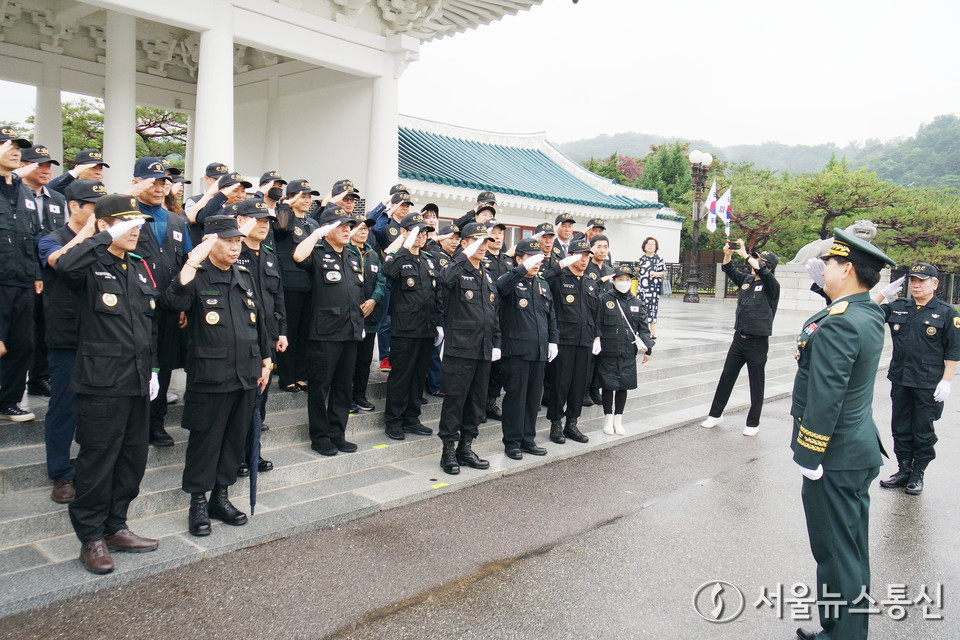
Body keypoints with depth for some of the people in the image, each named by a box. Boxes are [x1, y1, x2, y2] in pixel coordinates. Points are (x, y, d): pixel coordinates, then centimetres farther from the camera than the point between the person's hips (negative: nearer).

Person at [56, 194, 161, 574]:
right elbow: (65, 266, -33)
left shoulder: (140, 269, 14)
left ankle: (115, 527, 30)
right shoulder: (92, 267, -7)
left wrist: (152, 369, 16)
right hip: (101, 383, -7)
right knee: (98, 459, 3)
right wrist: (109, 236, -26)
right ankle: (91, 538, 18)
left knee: (133, 458, 14)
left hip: (137, 382, 7)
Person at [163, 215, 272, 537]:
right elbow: (174, 301, -28)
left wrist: (265, 361, 17)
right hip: (210, 376, -6)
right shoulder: (197, 277, -6)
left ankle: (220, 496, 28)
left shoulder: (244, 278, 13)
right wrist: (193, 262, -29)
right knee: (205, 440, 4)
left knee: (236, 438, 13)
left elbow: (259, 320, 19)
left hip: (246, 375, 6)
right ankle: (198, 503, 18)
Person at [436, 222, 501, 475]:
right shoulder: (457, 270, -5)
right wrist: (466, 255, -26)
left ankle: (466, 447, 24)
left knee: (477, 399, 12)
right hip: (460, 347, -7)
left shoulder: (488, 276, 18)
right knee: (455, 399, -2)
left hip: (484, 349, 7)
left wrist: (496, 342, 15)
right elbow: (445, 278, -31)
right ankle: (448, 451, 8)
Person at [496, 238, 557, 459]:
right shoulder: (511, 281, -4)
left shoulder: (543, 285, 16)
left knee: (534, 396, 11)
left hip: (539, 350, 6)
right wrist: (524, 268, -33)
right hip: (516, 349, -6)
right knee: (515, 396, 0)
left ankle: (528, 439, 23)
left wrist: (553, 340, 14)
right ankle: (512, 442, 10)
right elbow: (500, 285, -30)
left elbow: (551, 315, 22)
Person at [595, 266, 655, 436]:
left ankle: (618, 420, 23)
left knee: (624, 386, 9)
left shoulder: (636, 303, 9)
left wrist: (648, 349, 9)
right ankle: (608, 420, 19)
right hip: (608, 351, -3)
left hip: (628, 353, 3)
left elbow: (643, 328, 13)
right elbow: (596, 324, -2)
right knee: (608, 386, 4)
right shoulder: (604, 299, -3)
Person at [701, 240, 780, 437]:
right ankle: (715, 415, 22)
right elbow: (729, 270, 12)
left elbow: (763, 272, -30)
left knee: (756, 384, 6)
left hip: (758, 342, -6)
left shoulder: (771, 286, -10)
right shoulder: (747, 279, 7)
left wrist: (745, 255, -27)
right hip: (739, 338, 6)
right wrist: (727, 254, -6)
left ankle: (753, 424, 17)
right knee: (726, 377, 11)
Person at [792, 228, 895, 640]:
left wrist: (809, 457, -18)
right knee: (852, 550, 21)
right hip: (860, 451, 10)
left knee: (837, 554, 4)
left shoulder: (838, 325, -24)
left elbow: (825, 400, -26)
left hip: (835, 459, -10)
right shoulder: (869, 316, 6)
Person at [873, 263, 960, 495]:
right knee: (901, 429, 11)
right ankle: (904, 470, 24)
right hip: (900, 380, 4)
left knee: (923, 432, 6)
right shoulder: (897, 308, 8)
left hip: (928, 385, -4)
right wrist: (883, 294, -1)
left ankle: (917, 475, 20)